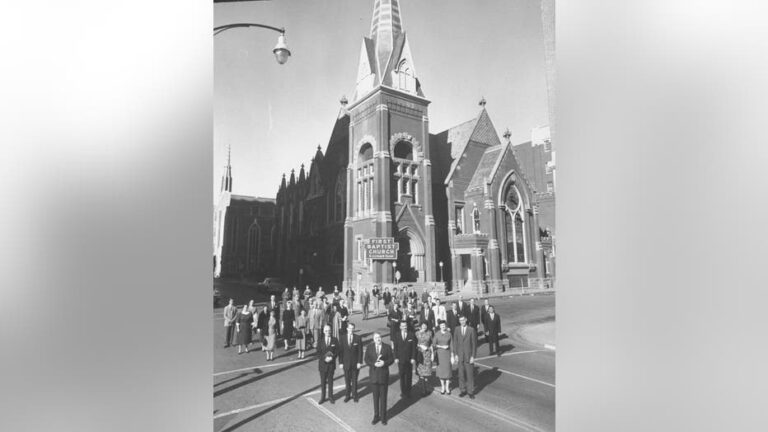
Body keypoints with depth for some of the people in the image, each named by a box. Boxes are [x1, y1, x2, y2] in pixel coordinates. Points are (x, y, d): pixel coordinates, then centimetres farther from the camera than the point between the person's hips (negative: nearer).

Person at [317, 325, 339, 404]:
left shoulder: (335, 340, -1)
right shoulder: (320, 341, -1)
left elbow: (337, 351, -1)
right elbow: (318, 353, -3)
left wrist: (332, 357, -17)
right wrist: (325, 358, -18)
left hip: (331, 363, 0)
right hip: (322, 364, 0)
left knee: (330, 381, 9)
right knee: (323, 381, 8)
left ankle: (330, 397, 22)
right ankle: (322, 397, 20)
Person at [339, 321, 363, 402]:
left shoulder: (358, 338, -7)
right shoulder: (343, 338, -3)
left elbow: (360, 351, -6)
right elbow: (341, 351, -1)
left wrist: (359, 362, -9)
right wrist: (340, 363, -3)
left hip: (355, 363, -1)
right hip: (346, 363, 1)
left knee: (354, 380, 11)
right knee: (347, 380, 11)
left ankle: (354, 394, 28)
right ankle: (348, 395, 26)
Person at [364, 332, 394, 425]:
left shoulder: (387, 347, -4)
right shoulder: (369, 347, -1)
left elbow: (392, 359, -2)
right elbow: (366, 360, -2)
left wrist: (384, 363, -19)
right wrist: (374, 364, -19)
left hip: (384, 374, -1)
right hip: (373, 374, 1)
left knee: (383, 397, 7)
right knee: (375, 397, 10)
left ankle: (383, 417, 21)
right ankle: (376, 416, 24)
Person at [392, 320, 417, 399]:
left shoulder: (411, 335, -3)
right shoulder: (396, 335, -1)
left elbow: (414, 347, -2)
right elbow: (395, 347, 0)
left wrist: (413, 358, -6)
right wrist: (396, 358, -6)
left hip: (409, 359, 0)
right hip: (400, 359, 0)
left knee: (409, 375, 8)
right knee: (402, 376, 5)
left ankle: (408, 392, 21)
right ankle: (403, 392, 16)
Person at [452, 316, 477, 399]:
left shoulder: (471, 330, -9)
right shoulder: (457, 329, -1)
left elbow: (474, 344, -6)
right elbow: (455, 342, 2)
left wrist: (473, 356, -9)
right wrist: (455, 355, -3)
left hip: (469, 355, -2)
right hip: (460, 355, 2)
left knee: (470, 374, 4)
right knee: (461, 374, 10)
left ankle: (471, 391, 17)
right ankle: (463, 390, 24)